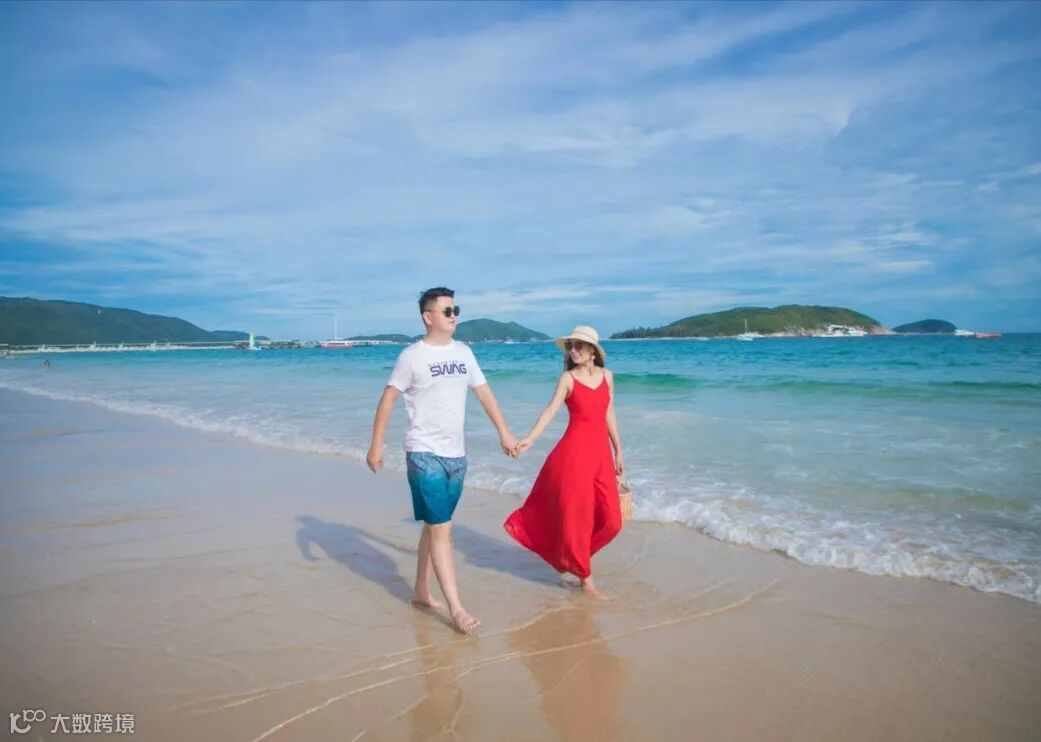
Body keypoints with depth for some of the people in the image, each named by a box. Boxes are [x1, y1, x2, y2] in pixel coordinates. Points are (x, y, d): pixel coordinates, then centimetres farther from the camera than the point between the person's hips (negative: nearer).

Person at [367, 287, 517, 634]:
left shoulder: (463, 352, 8)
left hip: (456, 454, 6)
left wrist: (504, 432, 11)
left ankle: (421, 591, 29)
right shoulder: (412, 356, -9)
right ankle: (456, 608, -1)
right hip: (425, 454, -6)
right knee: (441, 529, -6)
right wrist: (376, 446, -10)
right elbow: (388, 399, -7)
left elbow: (484, 392, 13)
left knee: (434, 525, 15)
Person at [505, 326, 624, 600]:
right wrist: (530, 438, -31)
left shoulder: (607, 376, 10)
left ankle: (572, 556, 27)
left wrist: (618, 451, 18)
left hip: (601, 452, 5)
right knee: (575, 515, -3)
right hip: (574, 451, -5)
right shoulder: (568, 378, -3)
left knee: (610, 520, 3)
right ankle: (585, 579, 16)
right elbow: (551, 410, -16)